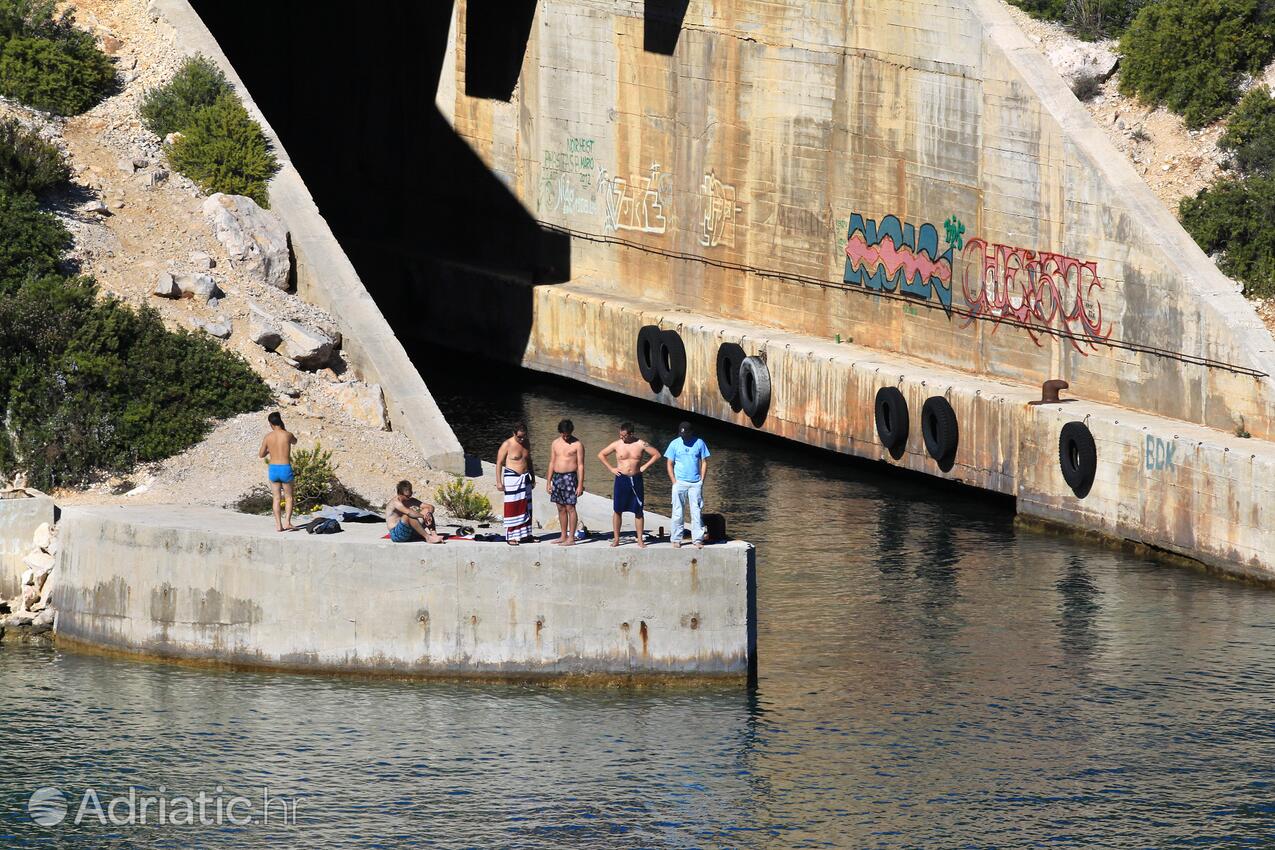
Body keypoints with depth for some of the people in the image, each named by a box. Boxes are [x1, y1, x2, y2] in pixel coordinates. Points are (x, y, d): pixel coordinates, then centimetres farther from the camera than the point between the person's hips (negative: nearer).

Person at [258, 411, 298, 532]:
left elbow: (261, 455, 8)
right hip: (285, 468, -2)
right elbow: (294, 441, 19)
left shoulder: (268, 437, -2)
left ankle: (278, 524, 5)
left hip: (273, 469, 2)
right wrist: (284, 429, 21)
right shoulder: (288, 435, -6)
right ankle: (287, 521, -4)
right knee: (289, 497, 10)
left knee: (276, 498, 10)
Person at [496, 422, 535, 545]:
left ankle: (525, 534, 17)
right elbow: (499, 463, -9)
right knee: (512, 508, -5)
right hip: (511, 478, -6)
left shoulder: (526, 443, 7)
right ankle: (511, 537, -1)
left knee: (525, 507, 9)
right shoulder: (507, 445, -12)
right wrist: (499, 482, -13)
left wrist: (533, 478, 21)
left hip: (525, 478, 6)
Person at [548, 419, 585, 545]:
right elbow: (552, 463, 15)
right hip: (557, 477, 6)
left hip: (570, 477, -6)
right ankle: (563, 537, 17)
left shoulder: (577, 444, -6)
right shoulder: (556, 443, 10)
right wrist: (548, 482, 11)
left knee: (570, 508, -6)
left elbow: (580, 465, -7)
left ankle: (571, 538, -5)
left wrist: (580, 484, -12)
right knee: (561, 508, 10)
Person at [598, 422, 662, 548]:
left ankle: (640, 540, 8)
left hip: (636, 480, 0)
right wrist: (611, 468, 2)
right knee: (617, 510, 0)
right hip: (621, 479, 0)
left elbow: (657, 454, 4)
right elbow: (601, 455, 9)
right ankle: (616, 539, 7)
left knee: (638, 511, 3)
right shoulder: (617, 445, 0)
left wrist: (645, 466, -3)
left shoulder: (641, 444, -2)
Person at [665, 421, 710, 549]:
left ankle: (697, 539, 2)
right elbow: (670, 464, 4)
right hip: (679, 483, 0)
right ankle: (676, 540, 7)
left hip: (695, 483, 0)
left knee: (697, 513, -1)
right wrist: (674, 482, -4)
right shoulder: (674, 444, 2)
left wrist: (702, 480, -1)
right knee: (677, 513, 1)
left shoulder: (699, 443, 3)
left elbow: (704, 462, 7)